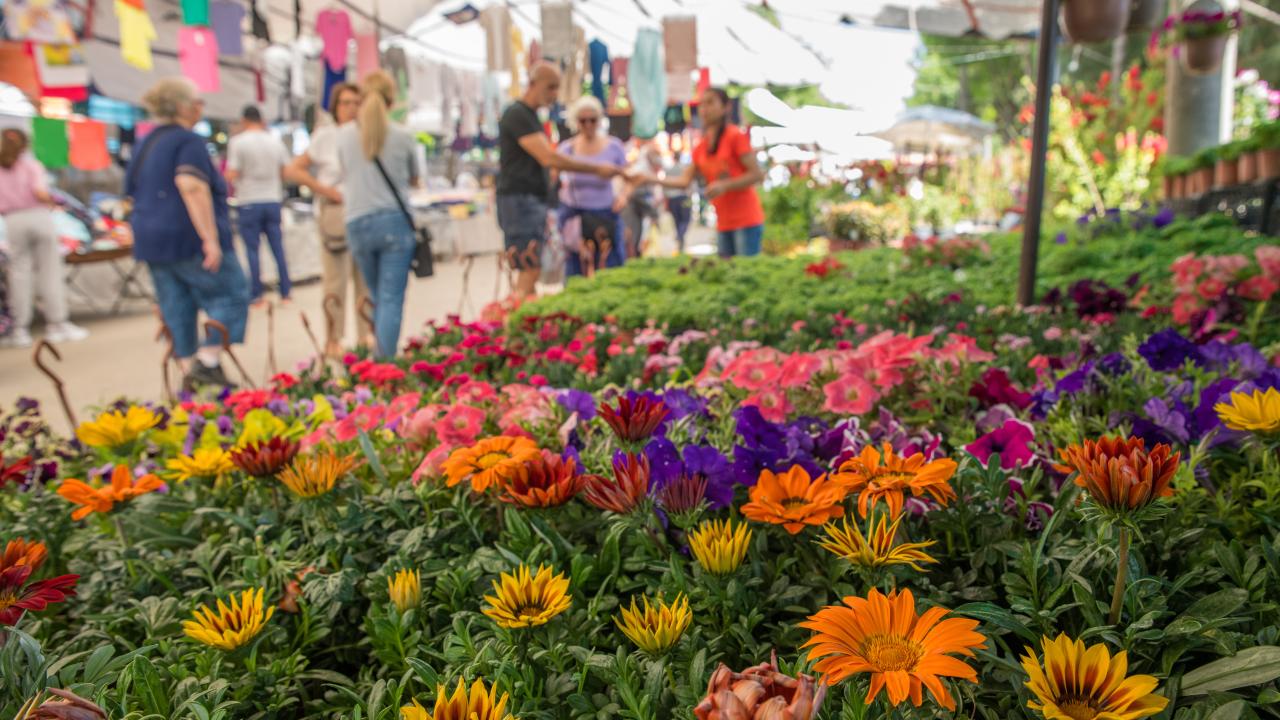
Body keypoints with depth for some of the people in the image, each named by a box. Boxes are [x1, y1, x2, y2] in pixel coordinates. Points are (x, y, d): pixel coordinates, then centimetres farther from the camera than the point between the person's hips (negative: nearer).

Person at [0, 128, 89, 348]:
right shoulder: (30, 165, 0)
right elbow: (39, 192, -15)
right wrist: (50, 200, 5)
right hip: (39, 216, -2)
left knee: (19, 274, 5)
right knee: (50, 271, 5)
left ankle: (20, 329, 5)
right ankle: (57, 325, 8)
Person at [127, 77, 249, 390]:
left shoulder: (146, 144, 17)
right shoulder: (189, 141, -10)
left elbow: (131, 194, 22)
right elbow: (191, 185, -26)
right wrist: (211, 238, -27)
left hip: (150, 241, 8)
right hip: (190, 240, -8)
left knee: (175, 308, 11)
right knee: (230, 295, 2)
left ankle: (188, 370, 13)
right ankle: (208, 361, -5)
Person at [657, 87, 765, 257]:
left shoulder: (736, 136, -6)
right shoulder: (701, 147, 12)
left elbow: (757, 174, -10)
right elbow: (685, 180, 7)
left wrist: (724, 185, -20)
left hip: (747, 220, -6)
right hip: (724, 223, 6)